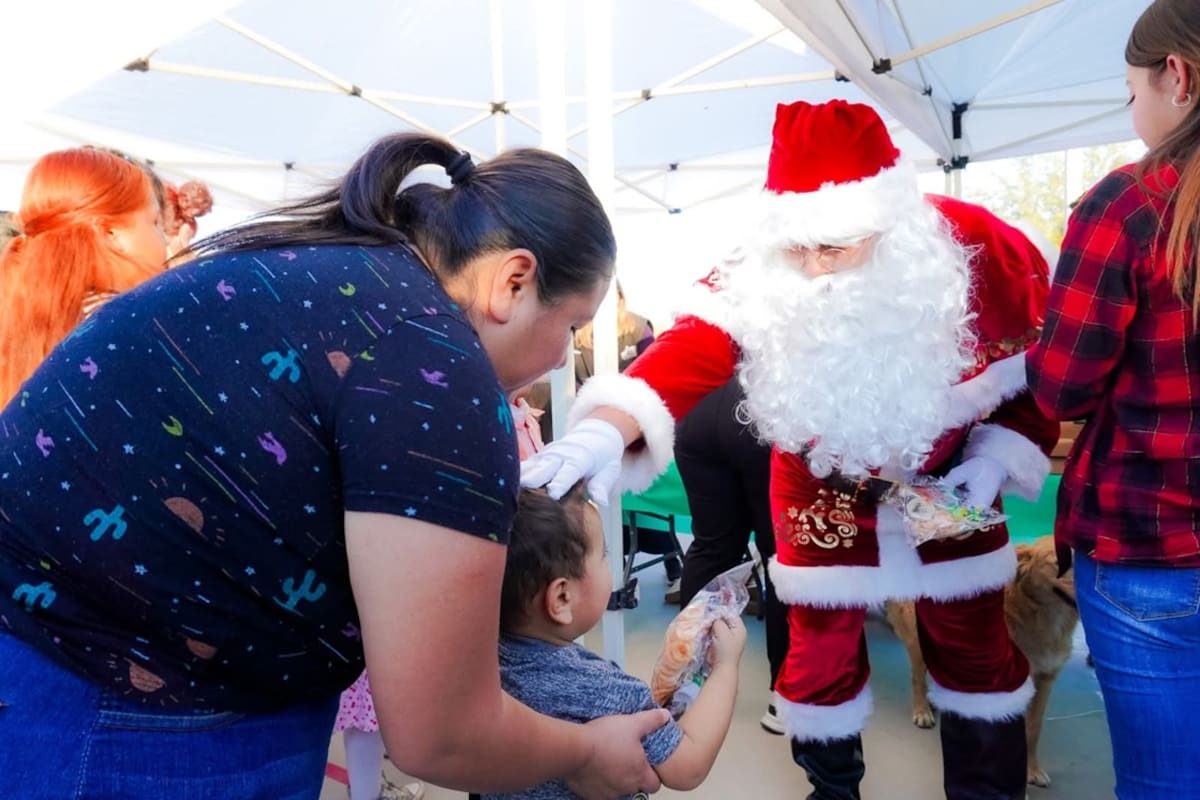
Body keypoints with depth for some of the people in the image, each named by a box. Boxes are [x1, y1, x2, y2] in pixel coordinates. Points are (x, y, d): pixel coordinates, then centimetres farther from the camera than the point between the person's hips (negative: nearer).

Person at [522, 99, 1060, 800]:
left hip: (947, 484, 1)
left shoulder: (981, 249, -23)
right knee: (821, 646, 9)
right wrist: (607, 429, -59)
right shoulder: (762, 281, -26)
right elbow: (691, 349, -42)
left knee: (972, 644, 12)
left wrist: (997, 457, -18)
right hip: (824, 491, 0)